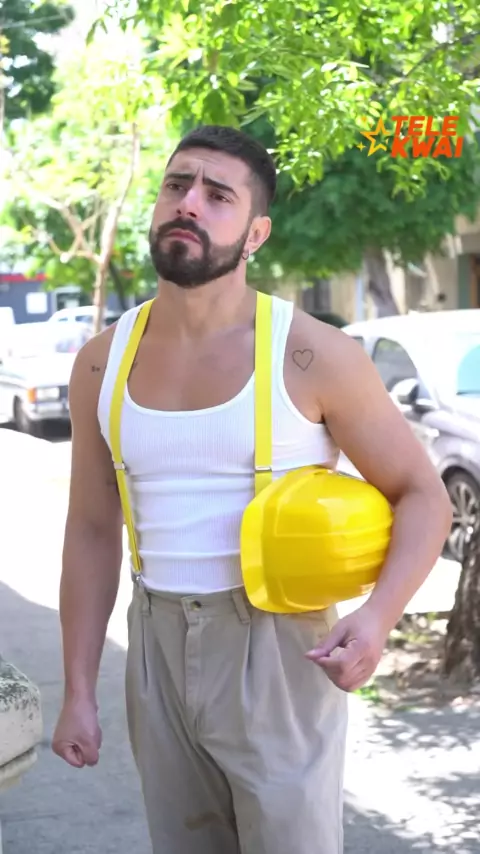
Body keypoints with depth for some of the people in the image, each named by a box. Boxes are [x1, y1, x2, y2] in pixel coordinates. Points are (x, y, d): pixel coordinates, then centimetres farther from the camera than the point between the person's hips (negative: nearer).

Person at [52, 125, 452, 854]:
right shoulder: (103, 363, 2)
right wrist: (78, 692, 6)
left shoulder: (310, 355, -10)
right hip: (158, 648, 4)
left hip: (277, 648, -4)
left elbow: (423, 496, -5)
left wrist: (378, 616, -24)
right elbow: (93, 530, 8)